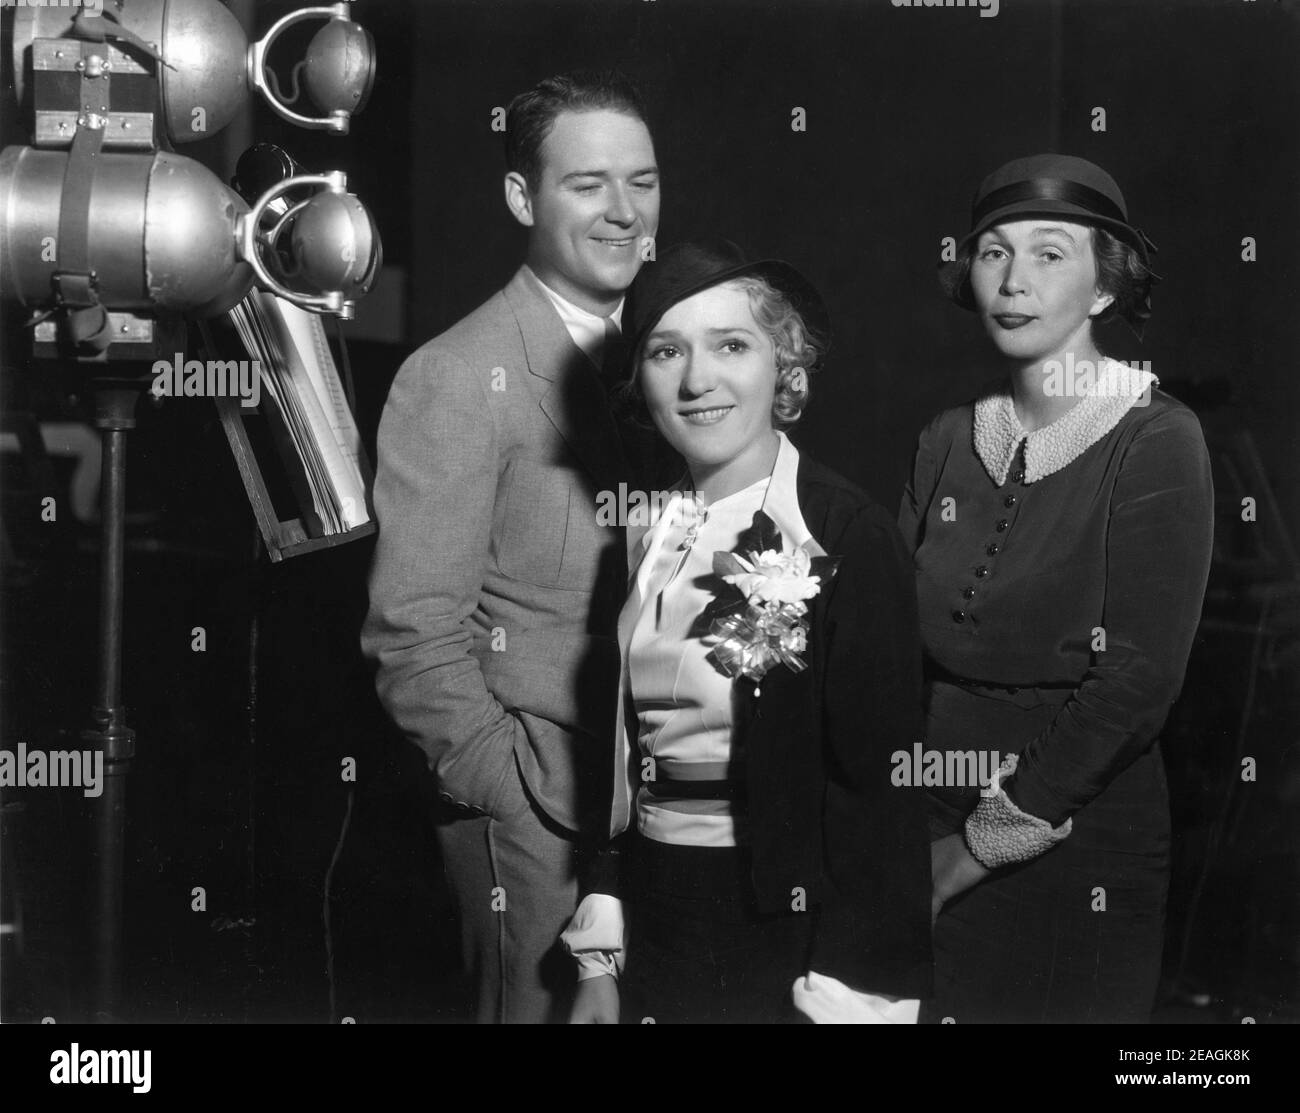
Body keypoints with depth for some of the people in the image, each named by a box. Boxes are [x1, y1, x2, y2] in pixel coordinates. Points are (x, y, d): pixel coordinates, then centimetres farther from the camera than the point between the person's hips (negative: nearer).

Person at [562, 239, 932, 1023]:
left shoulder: (846, 533, -13)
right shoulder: (652, 535, 6)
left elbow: (878, 781, -15)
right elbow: (622, 757, 11)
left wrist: (846, 997, -19)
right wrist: (599, 957, 8)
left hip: (783, 929, -5)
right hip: (656, 921, 6)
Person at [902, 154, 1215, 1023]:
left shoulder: (1157, 439, -10)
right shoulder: (950, 438, 6)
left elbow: (1139, 679, -15)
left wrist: (992, 838, -14)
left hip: (1081, 830, -4)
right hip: (931, 821, 4)